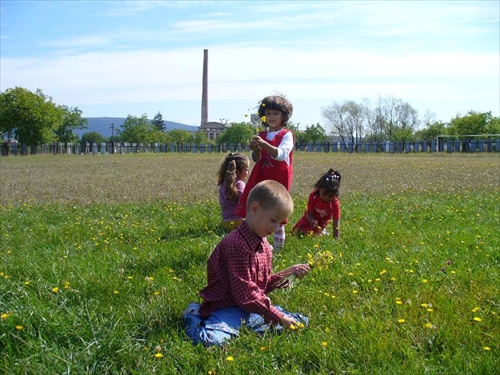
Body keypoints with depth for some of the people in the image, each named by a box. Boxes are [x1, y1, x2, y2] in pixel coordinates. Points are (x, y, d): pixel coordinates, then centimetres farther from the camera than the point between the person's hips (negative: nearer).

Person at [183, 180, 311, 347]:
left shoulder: (264, 245, 11)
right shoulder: (237, 244, -20)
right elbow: (245, 293, -22)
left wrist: (285, 274, 1)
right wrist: (278, 317, -19)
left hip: (254, 307, 9)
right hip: (229, 307, -9)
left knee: (301, 322, 4)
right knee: (212, 340, -36)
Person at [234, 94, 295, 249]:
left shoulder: (287, 135, -4)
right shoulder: (261, 135, 11)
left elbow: (281, 154, -20)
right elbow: (256, 159, 6)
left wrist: (264, 144, -32)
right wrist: (255, 149, -16)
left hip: (279, 179, -5)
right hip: (260, 178, 5)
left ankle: (278, 246, 12)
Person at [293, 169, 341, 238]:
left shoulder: (335, 203, -33)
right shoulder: (313, 196, -30)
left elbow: (336, 221, -34)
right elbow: (309, 213, -26)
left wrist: (336, 237, -42)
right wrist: (312, 221, -51)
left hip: (322, 223, -1)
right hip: (311, 219, 1)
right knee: (298, 231, -2)